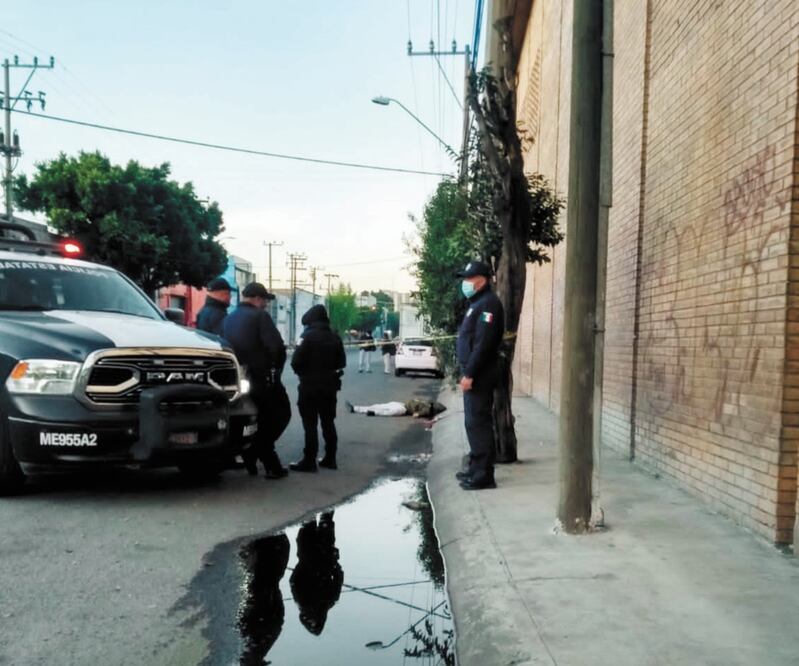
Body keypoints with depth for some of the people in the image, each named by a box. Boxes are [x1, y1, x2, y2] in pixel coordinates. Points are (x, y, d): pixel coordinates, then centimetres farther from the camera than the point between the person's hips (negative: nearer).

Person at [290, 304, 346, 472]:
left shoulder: (307, 336, -13)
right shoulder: (334, 337, 7)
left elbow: (296, 362, -16)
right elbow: (341, 362, 11)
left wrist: (302, 372, 3)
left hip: (310, 386, -6)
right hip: (329, 385, 6)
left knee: (310, 425, -4)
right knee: (328, 423, 13)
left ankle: (309, 461, -3)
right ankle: (330, 459, 18)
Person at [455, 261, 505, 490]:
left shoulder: (487, 304, -13)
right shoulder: (477, 303, 19)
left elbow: (483, 343, -22)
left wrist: (469, 374, -23)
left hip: (479, 375, -10)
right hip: (473, 374, 10)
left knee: (479, 423, -8)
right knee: (474, 422, 16)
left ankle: (483, 475, -4)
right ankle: (476, 468, 25)